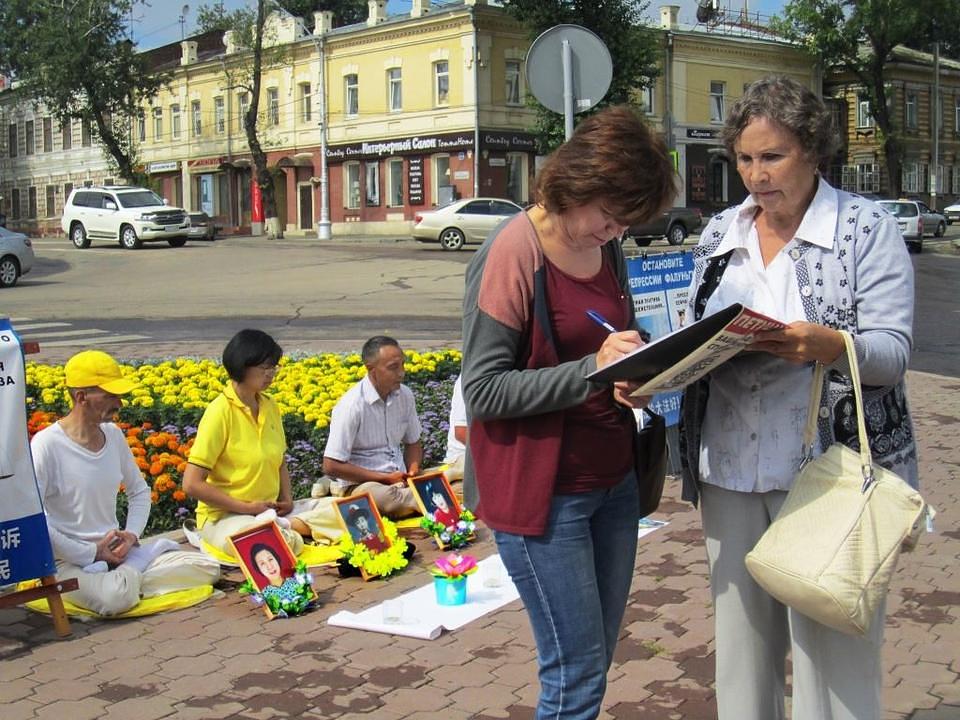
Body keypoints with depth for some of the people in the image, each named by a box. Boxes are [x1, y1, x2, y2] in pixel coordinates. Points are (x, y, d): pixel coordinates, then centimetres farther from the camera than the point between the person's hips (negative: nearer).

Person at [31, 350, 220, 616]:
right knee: (114, 598, -40)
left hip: (116, 552, 6)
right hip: (71, 562, -6)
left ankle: (124, 581, -8)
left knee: (209, 569, -7)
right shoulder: (46, 445, -15)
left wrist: (132, 534, -1)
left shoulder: (114, 435, 6)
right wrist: (90, 554, -17)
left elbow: (140, 491, 19)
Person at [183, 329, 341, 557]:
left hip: (270, 511, 8)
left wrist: (287, 499, 1)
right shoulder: (221, 412, -14)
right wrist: (247, 507, -15)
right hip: (225, 516, -8)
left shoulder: (270, 406, 8)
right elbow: (192, 484, -17)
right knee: (286, 543, -39)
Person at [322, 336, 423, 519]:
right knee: (383, 498, -41)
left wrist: (413, 471, -5)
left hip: (400, 479, 4)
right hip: (362, 484, -4)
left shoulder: (405, 395, 3)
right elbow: (331, 466, -16)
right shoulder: (351, 406, -16)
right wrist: (386, 478, -15)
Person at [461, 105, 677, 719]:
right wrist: (594, 369, -25)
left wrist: (635, 379, -4)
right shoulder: (514, 251, -15)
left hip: (614, 480, 7)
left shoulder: (608, 249, 7)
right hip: (542, 492, -7)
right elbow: (484, 391, -16)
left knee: (595, 661, 15)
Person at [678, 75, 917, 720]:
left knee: (832, 653, -1)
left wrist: (829, 346, -28)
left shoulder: (867, 229, -2)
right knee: (741, 646, 13)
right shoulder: (720, 236, 13)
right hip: (729, 473, 5)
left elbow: (893, 353, -9)